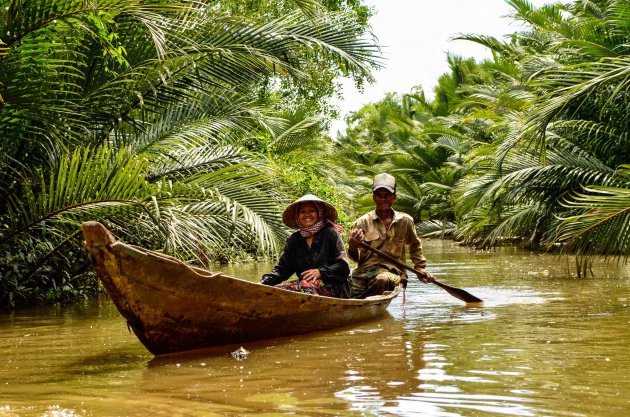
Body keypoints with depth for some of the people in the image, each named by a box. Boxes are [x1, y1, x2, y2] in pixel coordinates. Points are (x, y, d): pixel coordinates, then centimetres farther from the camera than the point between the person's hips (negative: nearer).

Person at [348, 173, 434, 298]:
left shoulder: (405, 221, 10)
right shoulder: (363, 222, 5)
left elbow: (415, 244, 31)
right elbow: (358, 258, 2)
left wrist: (420, 267, 26)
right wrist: (353, 248, -19)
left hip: (393, 271, 1)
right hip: (365, 269, -1)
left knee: (383, 279, -38)